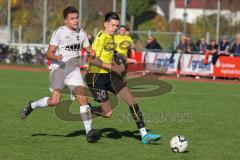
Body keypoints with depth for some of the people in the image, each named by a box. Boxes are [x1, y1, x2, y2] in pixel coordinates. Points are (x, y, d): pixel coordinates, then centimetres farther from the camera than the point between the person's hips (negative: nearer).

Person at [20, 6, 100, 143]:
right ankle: (32, 106, 11)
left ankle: (89, 131, -9)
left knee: (83, 98, -11)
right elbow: (49, 53, -8)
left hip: (74, 70, 5)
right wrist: (56, 58, -30)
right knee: (55, 101, -18)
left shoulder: (81, 33, 11)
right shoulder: (60, 32, -6)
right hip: (58, 69, -5)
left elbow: (89, 50, 26)